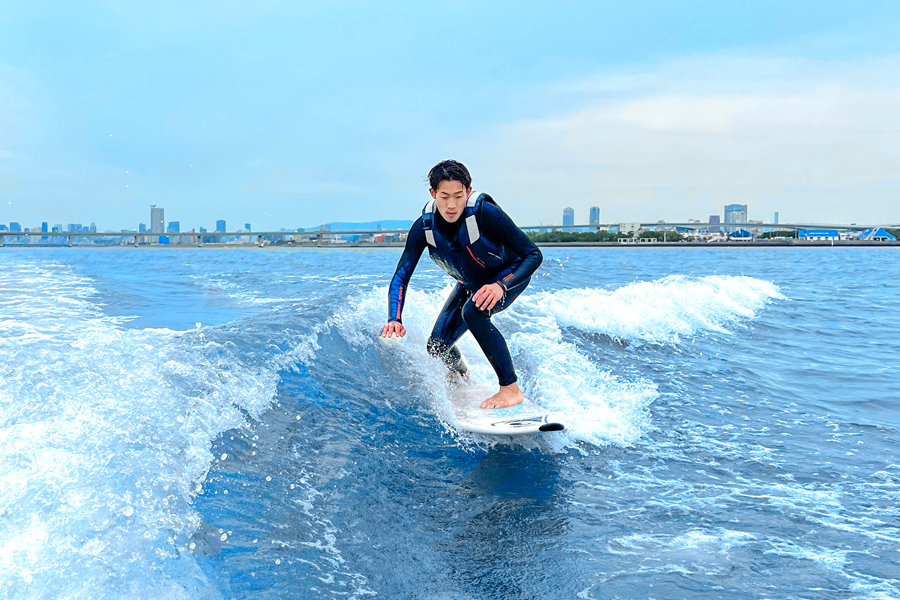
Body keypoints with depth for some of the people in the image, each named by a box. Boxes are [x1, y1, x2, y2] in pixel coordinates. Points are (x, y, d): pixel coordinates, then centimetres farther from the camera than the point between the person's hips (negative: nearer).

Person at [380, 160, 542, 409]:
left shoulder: (485, 213, -34)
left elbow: (533, 254, -30)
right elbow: (401, 276, -21)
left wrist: (501, 285, -45)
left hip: (509, 274, -5)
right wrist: (394, 319, -38)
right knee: (438, 346, 0)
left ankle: (511, 388, -24)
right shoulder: (424, 227, -23)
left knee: (473, 311, -35)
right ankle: (465, 383, 37)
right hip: (471, 283, 5)